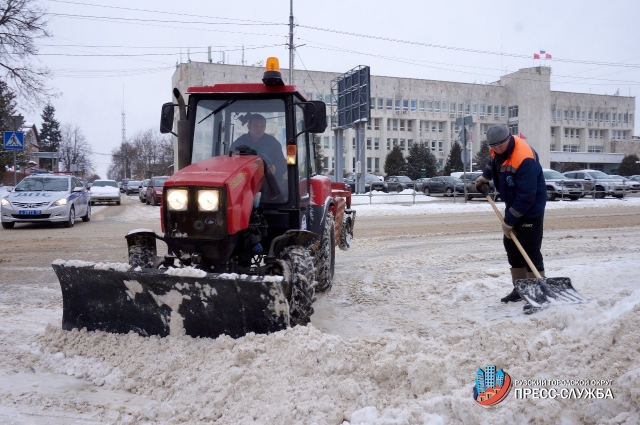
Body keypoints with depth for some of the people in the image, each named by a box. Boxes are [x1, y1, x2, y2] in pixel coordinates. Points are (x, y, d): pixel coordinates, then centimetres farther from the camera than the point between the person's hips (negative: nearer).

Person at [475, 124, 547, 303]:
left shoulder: (524, 159, -31)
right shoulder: (498, 149, -4)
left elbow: (526, 197, -30)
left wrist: (509, 221, -25)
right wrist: (484, 178, 16)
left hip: (531, 209, -9)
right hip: (513, 206, 9)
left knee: (530, 250, -9)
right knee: (511, 245, 10)